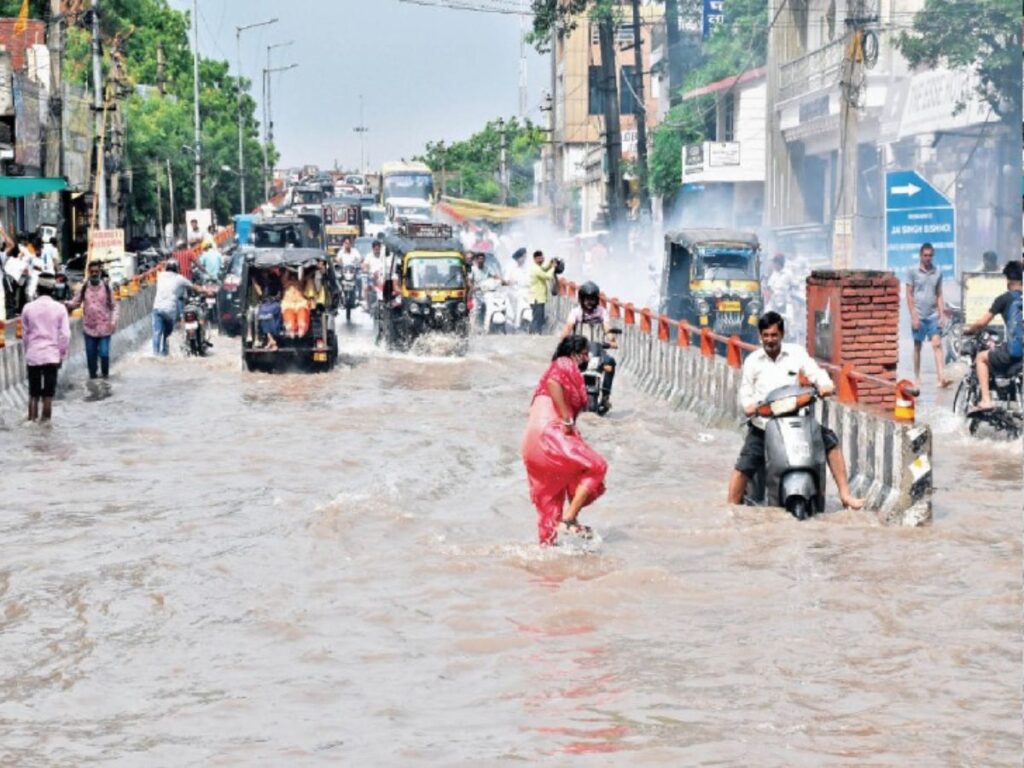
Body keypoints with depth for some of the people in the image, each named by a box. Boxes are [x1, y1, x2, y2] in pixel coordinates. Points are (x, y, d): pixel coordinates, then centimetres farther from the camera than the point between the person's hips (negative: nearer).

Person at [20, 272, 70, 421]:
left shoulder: (28, 307, -2)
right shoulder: (59, 308, -5)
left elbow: (25, 334, 5)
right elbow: (65, 335, -6)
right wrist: (62, 354, 5)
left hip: (32, 356, 1)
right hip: (51, 355, -1)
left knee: (33, 393, 10)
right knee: (48, 394, 4)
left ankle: (32, 420, 9)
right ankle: (45, 420, 6)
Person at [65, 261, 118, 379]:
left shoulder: (106, 287, 1)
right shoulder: (85, 287, 4)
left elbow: (113, 306, 5)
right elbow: (76, 302, 6)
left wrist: (113, 321, -8)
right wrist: (68, 304, -16)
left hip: (104, 328, -2)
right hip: (89, 327, 2)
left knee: (104, 354, -8)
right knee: (91, 355, 5)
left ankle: (105, 376, 10)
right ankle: (92, 375, 17)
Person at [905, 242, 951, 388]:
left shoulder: (938, 272, 7)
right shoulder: (913, 271, -1)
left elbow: (939, 295, 11)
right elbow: (909, 295, -2)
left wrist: (942, 314, 4)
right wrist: (914, 316, -8)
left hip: (933, 315, 2)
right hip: (919, 316, -2)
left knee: (937, 345, -9)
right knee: (917, 347, 7)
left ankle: (942, 378, -18)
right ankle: (917, 377, 17)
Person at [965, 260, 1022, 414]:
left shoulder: (1005, 298, -1)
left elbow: (982, 322, 0)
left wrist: (968, 330, 20)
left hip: (1013, 352, -4)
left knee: (981, 358, 20)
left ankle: (985, 400, 7)